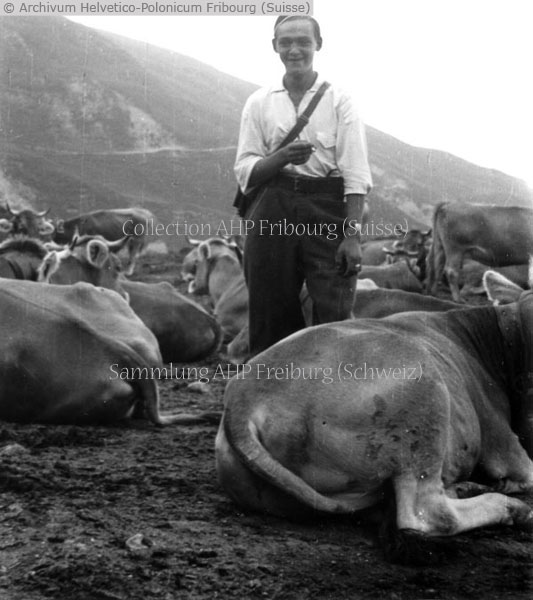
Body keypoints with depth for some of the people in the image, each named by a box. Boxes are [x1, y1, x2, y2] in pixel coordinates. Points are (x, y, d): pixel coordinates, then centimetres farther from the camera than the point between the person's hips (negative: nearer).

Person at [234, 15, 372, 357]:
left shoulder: (338, 101, 3)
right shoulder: (260, 103, 10)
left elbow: (356, 174, -4)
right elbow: (245, 171, 5)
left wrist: (352, 233, -14)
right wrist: (282, 157, -15)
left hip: (328, 212, -2)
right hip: (273, 214, 2)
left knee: (334, 316, -7)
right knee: (271, 316, 5)